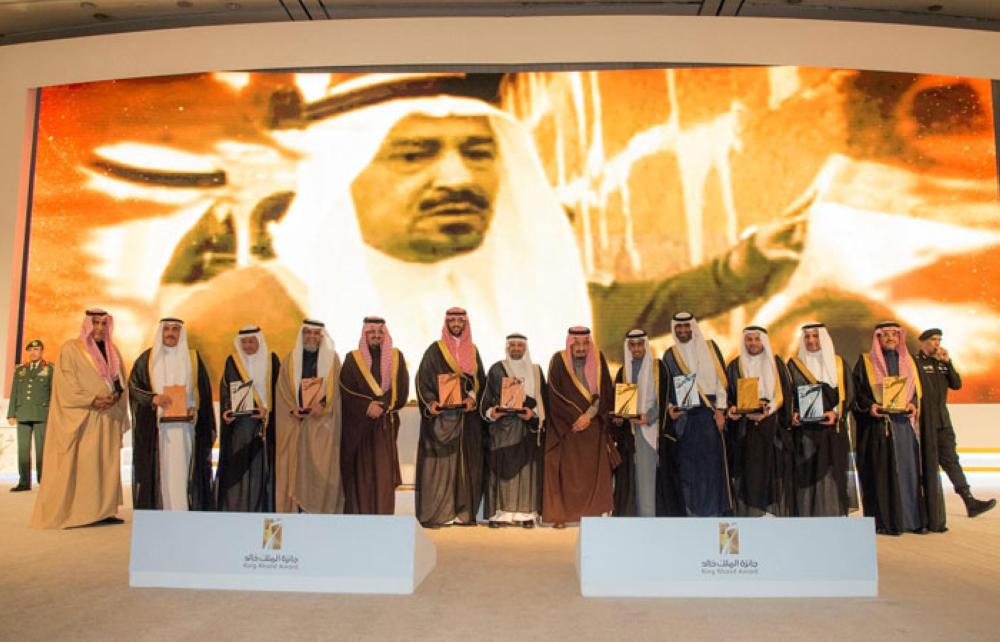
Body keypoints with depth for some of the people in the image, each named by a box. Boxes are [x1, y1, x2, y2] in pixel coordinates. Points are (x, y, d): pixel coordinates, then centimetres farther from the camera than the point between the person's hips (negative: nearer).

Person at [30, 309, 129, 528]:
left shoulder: (113, 351, 15)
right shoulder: (71, 349, 0)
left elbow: (121, 381, 12)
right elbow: (66, 384, -8)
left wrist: (115, 397, -9)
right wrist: (92, 400, -18)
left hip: (108, 418, 5)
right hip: (80, 418, -5)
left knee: (106, 464, 3)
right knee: (78, 465, -7)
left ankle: (103, 510, 6)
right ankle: (72, 513, -3)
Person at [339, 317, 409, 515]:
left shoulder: (396, 357, 8)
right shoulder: (352, 359, 5)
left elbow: (401, 391, 2)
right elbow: (346, 392, -2)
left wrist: (380, 406, -9)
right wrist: (367, 407, -15)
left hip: (385, 426, 1)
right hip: (358, 426, -1)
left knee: (384, 472, -2)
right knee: (360, 473, -1)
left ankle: (383, 516, 3)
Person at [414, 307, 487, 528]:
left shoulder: (473, 351, 14)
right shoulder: (435, 350, 2)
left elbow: (480, 380, 11)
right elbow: (423, 378, -3)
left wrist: (473, 397, -7)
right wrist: (431, 402, -17)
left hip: (468, 416, 4)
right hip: (442, 414, -4)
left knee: (466, 462, 4)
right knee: (441, 461, -5)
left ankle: (464, 512, 11)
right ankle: (437, 513, 0)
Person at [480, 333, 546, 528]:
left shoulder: (535, 371, 10)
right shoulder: (496, 369, 7)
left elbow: (542, 400, 8)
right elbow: (487, 398, 6)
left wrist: (533, 413, -10)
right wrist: (491, 412, -13)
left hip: (527, 427, 1)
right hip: (501, 427, -1)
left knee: (526, 468, -1)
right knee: (501, 468, -3)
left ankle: (526, 512, 4)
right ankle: (499, 513, 1)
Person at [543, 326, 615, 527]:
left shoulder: (598, 358, 4)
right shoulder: (559, 361, -4)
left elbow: (604, 393, 0)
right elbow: (554, 396, -7)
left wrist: (589, 415, -12)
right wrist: (575, 418, -13)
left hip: (593, 426, 2)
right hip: (565, 427, -2)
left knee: (595, 470, -2)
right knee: (564, 472, -4)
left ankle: (596, 513, 3)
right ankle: (559, 515, 1)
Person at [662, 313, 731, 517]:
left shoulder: (709, 347, 5)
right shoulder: (670, 355, 10)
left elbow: (721, 379, 1)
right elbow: (666, 387, 12)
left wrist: (720, 409, -6)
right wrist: (669, 408, -5)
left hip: (708, 413, -1)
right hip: (683, 416, 1)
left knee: (710, 460, -3)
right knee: (687, 463, 1)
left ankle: (712, 509, 5)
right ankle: (691, 510, 8)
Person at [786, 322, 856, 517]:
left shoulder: (838, 363, 9)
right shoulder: (794, 364, 8)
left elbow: (848, 393, 3)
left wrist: (836, 413, -13)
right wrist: (793, 413, -12)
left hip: (833, 429, 1)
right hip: (805, 430, 0)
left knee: (831, 474, -1)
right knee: (807, 474, -2)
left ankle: (833, 516, 5)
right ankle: (808, 518, 1)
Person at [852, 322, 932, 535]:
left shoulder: (908, 362, 16)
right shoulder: (865, 362, 6)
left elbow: (917, 389, 14)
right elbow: (857, 391, 2)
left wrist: (913, 404, -6)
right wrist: (869, 405, -15)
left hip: (904, 423, 3)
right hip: (877, 424, -3)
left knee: (908, 469, 0)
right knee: (882, 471, -5)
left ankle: (912, 519, 6)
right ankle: (885, 521, -3)